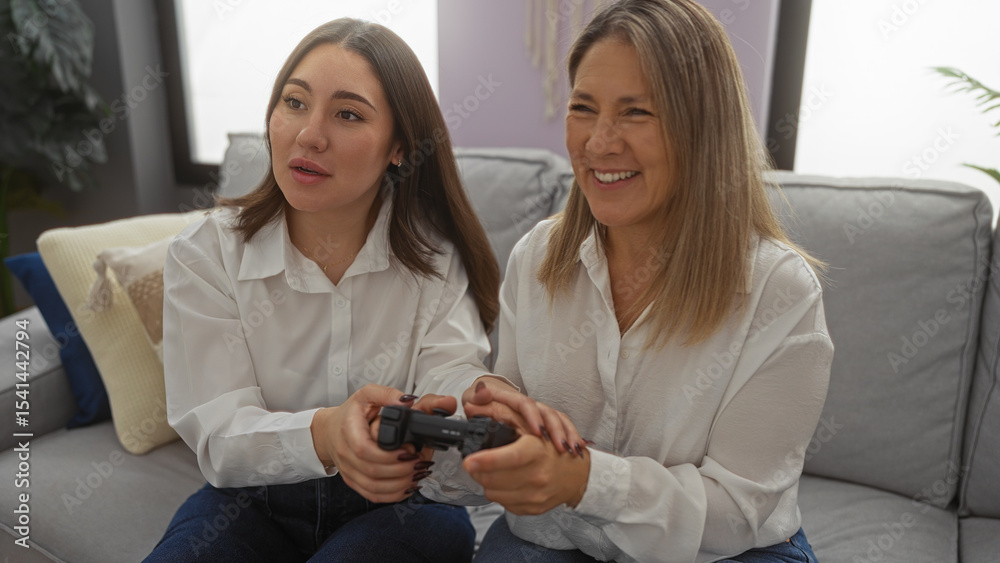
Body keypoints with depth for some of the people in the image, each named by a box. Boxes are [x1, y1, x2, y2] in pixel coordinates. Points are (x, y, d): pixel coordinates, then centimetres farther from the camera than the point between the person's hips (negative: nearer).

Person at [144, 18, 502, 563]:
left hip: (401, 502, 0)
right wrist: (323, 434, -37)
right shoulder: (204, 255, -8)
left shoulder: (438, 253, -7)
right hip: (254, 502, 1)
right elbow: (219, 437, -15)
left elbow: (453, 372, -20)